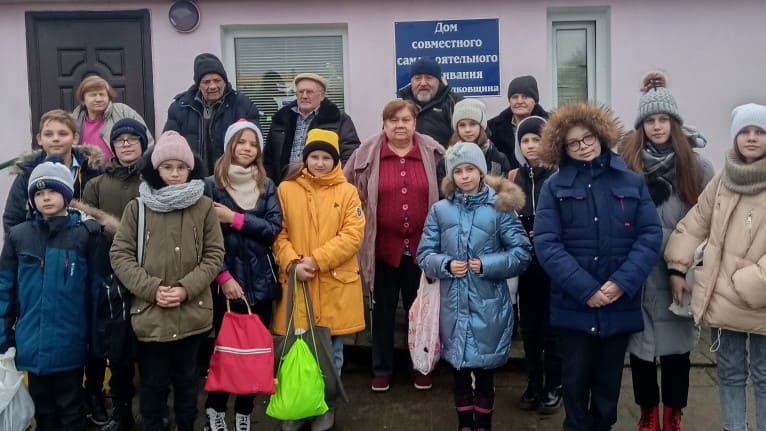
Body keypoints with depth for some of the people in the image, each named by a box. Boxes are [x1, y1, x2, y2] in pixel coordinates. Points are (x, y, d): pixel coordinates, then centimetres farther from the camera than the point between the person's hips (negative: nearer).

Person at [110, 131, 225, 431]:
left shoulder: (204, 207, -3)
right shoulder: (137, 207, -2)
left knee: (186, 379, 16)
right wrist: (152, 288, -13)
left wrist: (186, 288, -13)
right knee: (153, 382, 11)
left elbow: (214, 255, -1)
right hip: (149, 313, 0)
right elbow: (120, 255, -2)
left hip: (192, 313, 0)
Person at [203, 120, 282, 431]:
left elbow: (274, 228, -4)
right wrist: (223, 277, -14)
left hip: (260, 281, 3)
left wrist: (235, 218, -14)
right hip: (225, 281, -3)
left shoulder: (267, 186, 8)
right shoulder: (211, 185, -3)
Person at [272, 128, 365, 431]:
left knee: (330, 350, 11)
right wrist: (292, 263, -16)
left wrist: (317, 260, -16)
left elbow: (353, 235, -8)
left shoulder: (347, 192, 1)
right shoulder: (286, 189, 3)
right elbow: (278, 234, 0)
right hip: (296, 283, 1)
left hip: (335, 285, 0)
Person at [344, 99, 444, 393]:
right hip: (383, 246, -1)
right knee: (383, 309, 11)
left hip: (421, 246, 1)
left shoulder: (433, 153, -1)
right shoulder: (367, 154, -4)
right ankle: (381, 369, 25)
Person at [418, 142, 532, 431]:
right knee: (458, 367, 13)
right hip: (454, 304, 2)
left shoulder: (499, 207, -4)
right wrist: (445, 265, -14)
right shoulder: (440, 210, 2)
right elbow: (424, 255, 4)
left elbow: (522, 253, -4)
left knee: (485, 367, 8)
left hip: (489, 305, -2)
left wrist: (487, 265, -15)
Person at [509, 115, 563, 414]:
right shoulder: (514, 176, 5)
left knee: (552, 324, 4)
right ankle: (533, 384, 23)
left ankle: (553, 386, 17)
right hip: (526, 261, 4)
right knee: (528, 324, 11)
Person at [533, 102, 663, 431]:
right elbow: (546, 244, -10)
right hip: (573, 304, -1)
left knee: (609, 380, 14)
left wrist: (622, 283, -16)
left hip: (620, 303, 2)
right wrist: (586, 290, -18)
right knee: (575, 380, 9)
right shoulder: (555, 186, 0)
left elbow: (651, 235, -2)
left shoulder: (632, 182, 5)